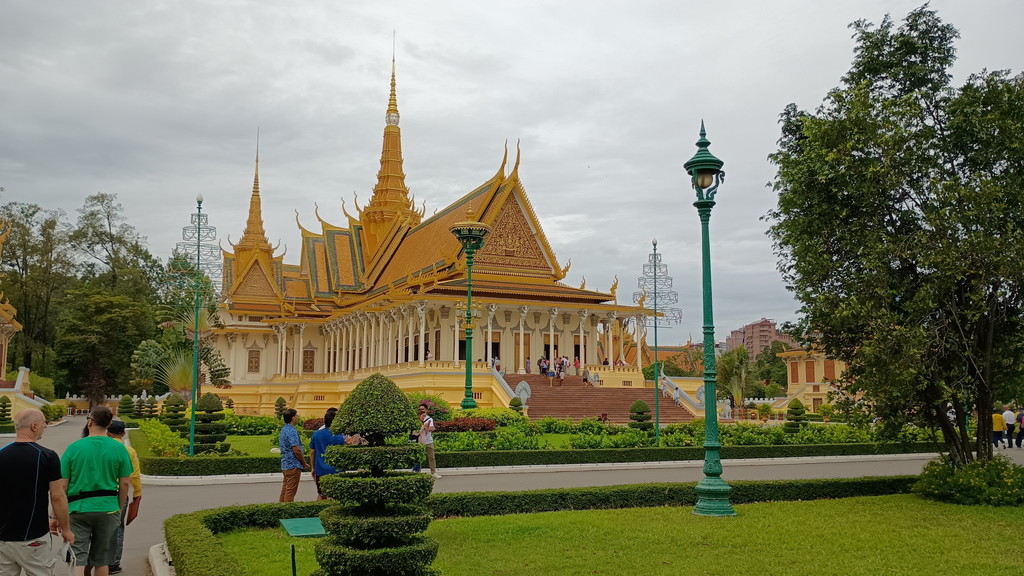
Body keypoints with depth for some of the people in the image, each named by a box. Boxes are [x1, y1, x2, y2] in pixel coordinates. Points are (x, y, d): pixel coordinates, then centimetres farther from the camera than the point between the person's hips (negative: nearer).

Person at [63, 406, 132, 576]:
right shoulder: (119, 448, -3)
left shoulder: (74, 447, -5)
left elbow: (63, 484, -4)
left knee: (78, 556, 2)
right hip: (108, 509, 1)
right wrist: (120, 508, 12)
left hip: (78, 509, -1)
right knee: (102, 559, 12)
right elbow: (124, 483, -1)